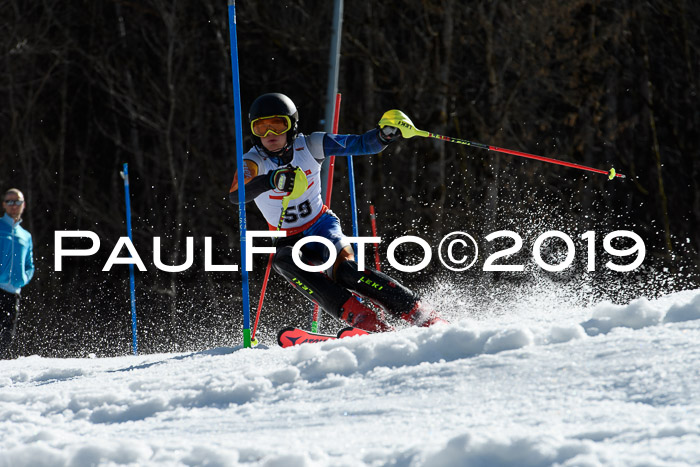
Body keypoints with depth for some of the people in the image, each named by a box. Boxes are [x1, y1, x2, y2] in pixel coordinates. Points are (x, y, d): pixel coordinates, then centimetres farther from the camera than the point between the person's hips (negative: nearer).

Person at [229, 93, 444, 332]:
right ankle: (360, 316, -39)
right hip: (289, 240, 1)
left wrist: (385, 134, -34)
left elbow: (362, 144, -10)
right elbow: (235, 195, -37)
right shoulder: (253, 162, -16)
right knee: (283, 263, -35)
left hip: (322, 226, -1)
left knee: (344, 270, -30)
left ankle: (425, 318, -28)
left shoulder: (309, 146, -11)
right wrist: (271, 180, -57)